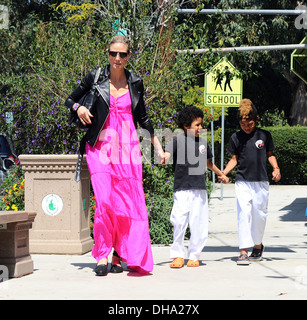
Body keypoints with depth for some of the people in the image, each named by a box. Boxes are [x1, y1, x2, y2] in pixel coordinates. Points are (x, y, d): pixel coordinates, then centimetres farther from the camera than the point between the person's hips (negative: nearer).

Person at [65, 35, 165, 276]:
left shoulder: (135, 83, 8)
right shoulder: (95, 78, 1)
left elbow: (142, 117, 18)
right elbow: (70, 100, 12)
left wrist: (158, 146, 18)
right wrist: (78, 107, -10)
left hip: (128, 148, 2)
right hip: (101, 147, -2)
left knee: (129, 204, -3)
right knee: (105, 200, -15)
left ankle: (120, 256, 6)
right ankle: (102, 255, -6)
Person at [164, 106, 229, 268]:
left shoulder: (203, 142, 15)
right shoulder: (177, 140, 1)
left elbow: (208, 162, 31)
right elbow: (166, 156, -12)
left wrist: (221, 174, 42)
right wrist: (163, 159, -34)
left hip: (199, 189, 4)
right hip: (182, 189, -4)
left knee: (198, 224, 1)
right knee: (179, 222, -11)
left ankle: (194, 256, 14)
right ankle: (178, 255, 4)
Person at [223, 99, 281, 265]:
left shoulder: (264, 135, 3)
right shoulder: (236, 137, 4)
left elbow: (270, 154, 13)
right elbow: (234, 159, 10)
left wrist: (276, 168, -4)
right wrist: (223, 172, -4)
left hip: (261, 181, 1)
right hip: (242, 181, -1)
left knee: (260, 214, 5)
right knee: (243, 214, -10)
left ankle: (257, 245, 28)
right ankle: (243, 251, -11)